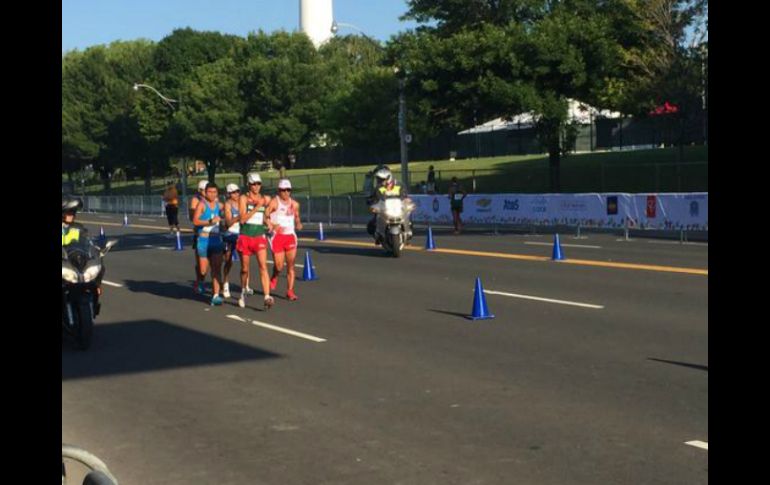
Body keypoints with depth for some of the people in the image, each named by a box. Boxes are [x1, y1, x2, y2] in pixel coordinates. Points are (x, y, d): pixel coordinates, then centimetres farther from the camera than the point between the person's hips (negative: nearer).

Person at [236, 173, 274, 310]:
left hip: (260, 236, 1)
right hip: (245, 237, -1)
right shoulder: (244, 198, -2)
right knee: (244, 269, 11)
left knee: (263, 266, -15)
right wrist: (257, 207, -17)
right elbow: (243, 219, -13)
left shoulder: (265, 199, 7)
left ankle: (267, 297, -23)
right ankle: (243, 292, 36)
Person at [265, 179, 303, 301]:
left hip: (291, 236, 4)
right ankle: (274, 278, 30)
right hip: (277, 236, -4)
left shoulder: (294, 204, 9)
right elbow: (265, 215, -11)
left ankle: (290, 291, 4)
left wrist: (298, 224, 0)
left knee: (291, 265, -1)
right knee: (279, 266, -4)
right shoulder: (274, 203, -6)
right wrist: (272, 226, -24)